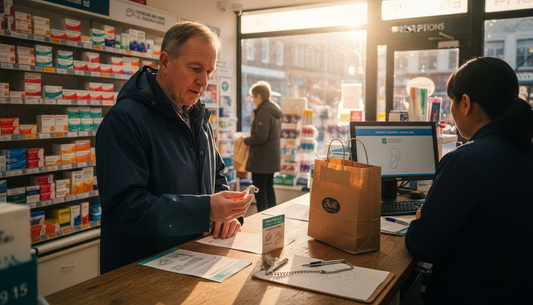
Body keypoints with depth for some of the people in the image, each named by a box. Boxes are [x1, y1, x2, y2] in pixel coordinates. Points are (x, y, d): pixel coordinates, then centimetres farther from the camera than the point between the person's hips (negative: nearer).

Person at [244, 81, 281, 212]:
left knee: (259, 191, -3)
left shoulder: (263, 113, -19)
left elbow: (260, 137, -25)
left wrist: (246, 140, -7)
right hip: (273, 157, 10)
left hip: (261, 159, -10)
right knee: (269, 188, 18)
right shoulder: (274, 111, 11)